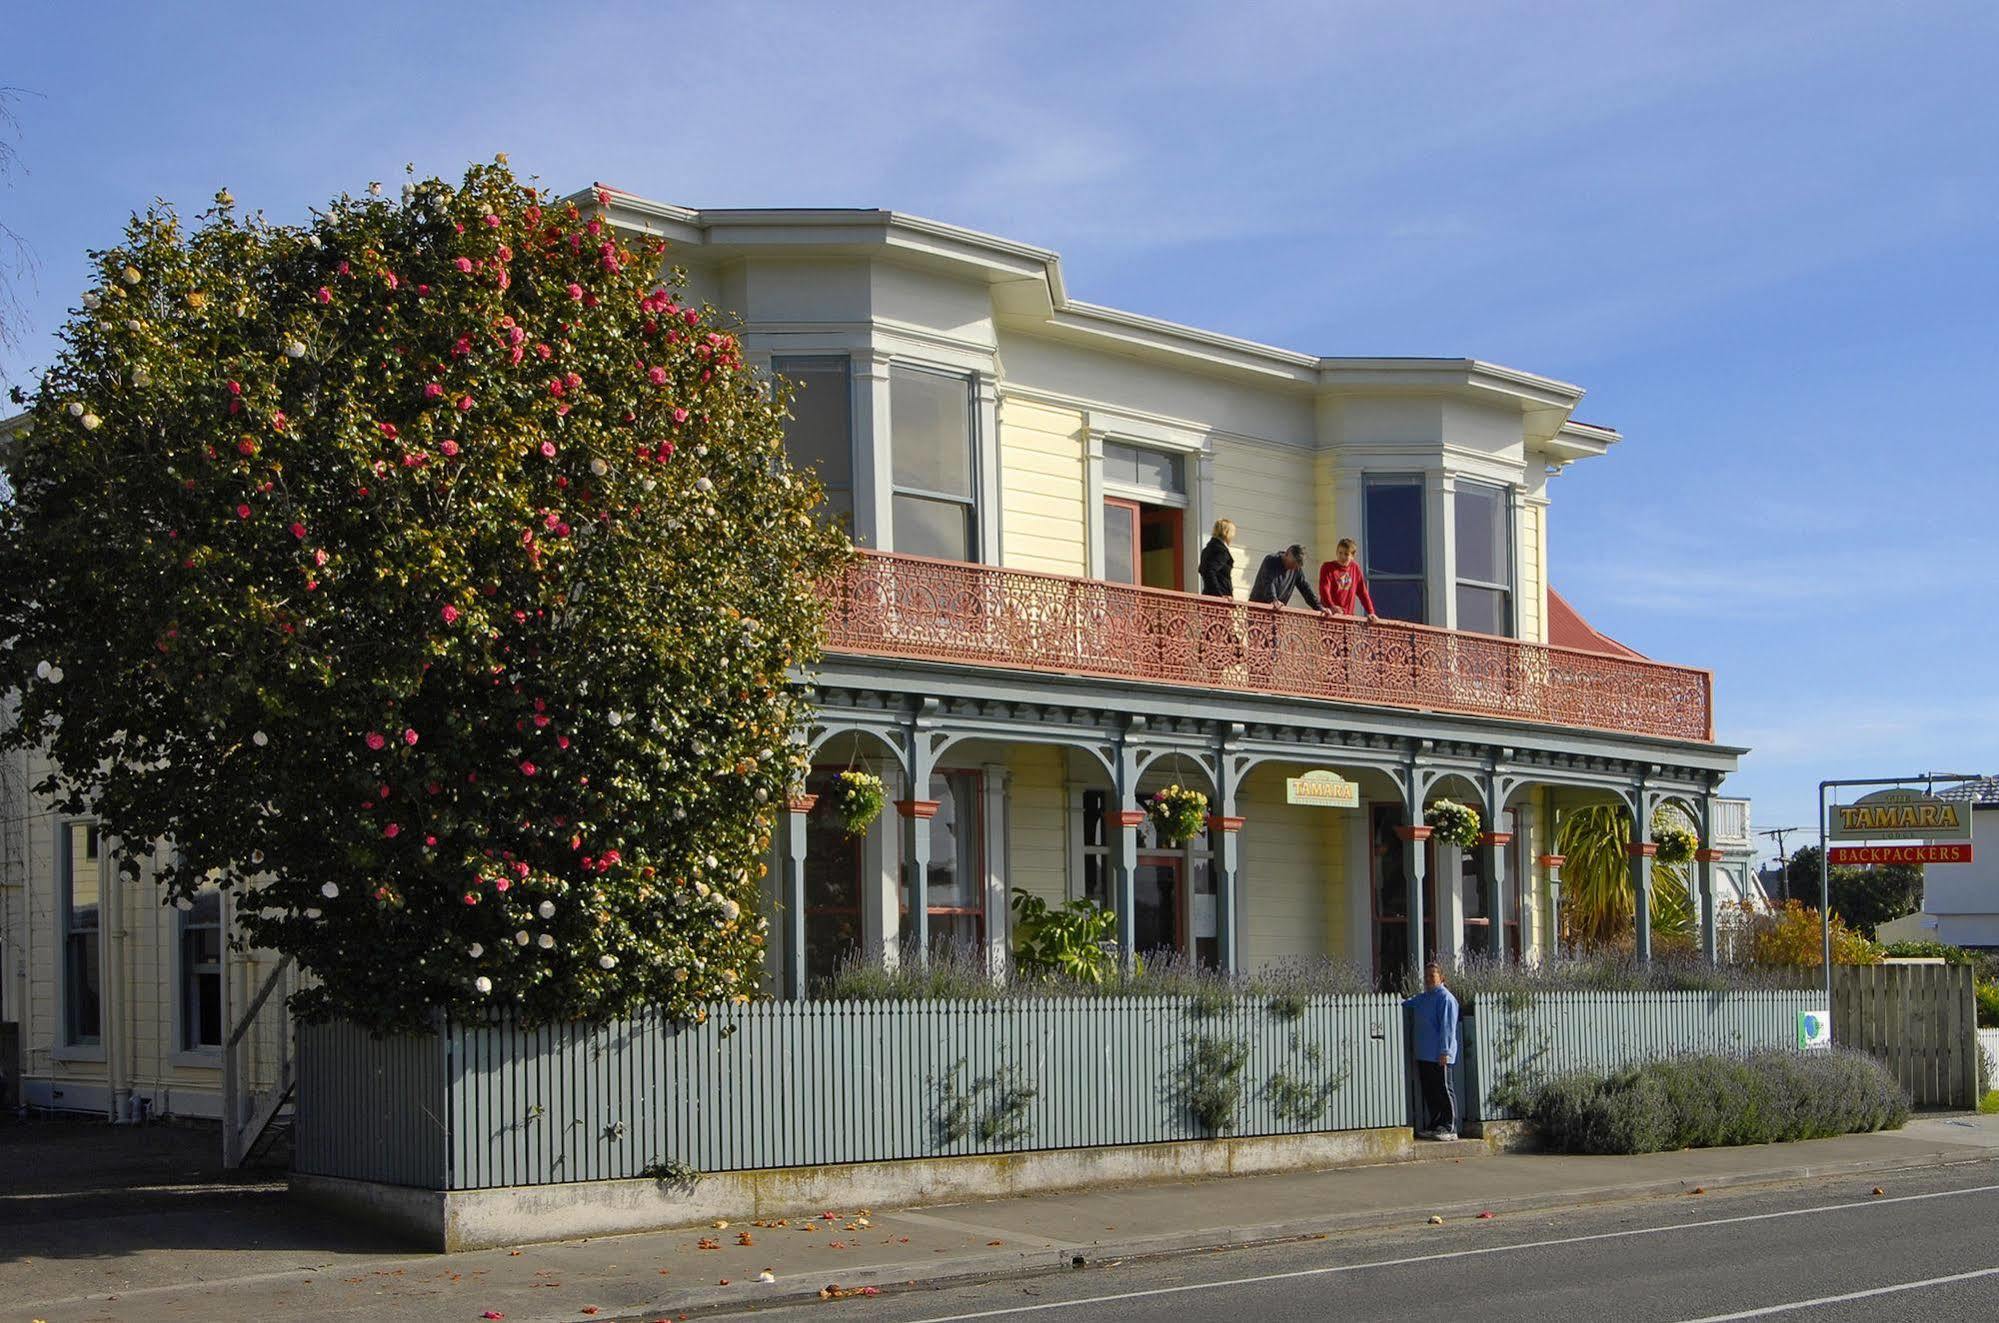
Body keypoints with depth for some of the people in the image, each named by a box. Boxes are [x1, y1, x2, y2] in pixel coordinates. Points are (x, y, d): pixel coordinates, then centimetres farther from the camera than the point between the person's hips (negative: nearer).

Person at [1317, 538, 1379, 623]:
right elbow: (1324, 589, -15)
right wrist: (1331, 606, -32)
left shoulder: (1355, 568, 11)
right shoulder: (1328, 568, -1)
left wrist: (1371, 612, 7)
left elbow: (1363, 592, 15)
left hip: (1348, 615, 4)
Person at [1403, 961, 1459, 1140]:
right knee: (1429, 1092, 12)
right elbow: (1405, 1005, 33)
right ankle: (1433, 1127, 19)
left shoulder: (1445, 998, -11)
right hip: (1424, 1055, 9)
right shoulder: (1422, 998, 16)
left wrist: (1444, 1051, -19)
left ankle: (1450, 1128, -3)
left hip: (1438, 1056, -9)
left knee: (1443, 1091, -6)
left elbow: (1447, 1026, -15)